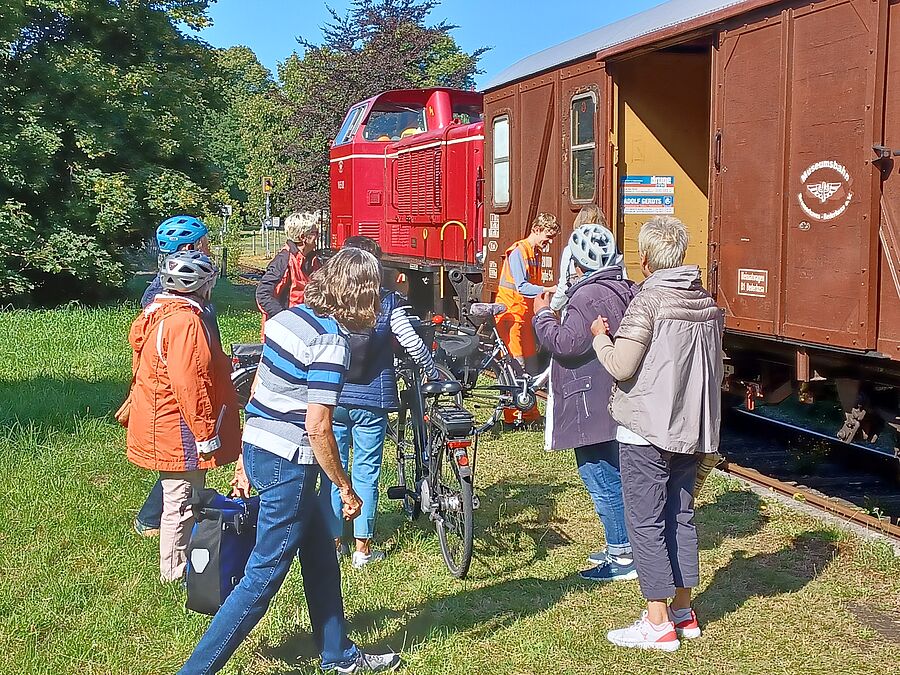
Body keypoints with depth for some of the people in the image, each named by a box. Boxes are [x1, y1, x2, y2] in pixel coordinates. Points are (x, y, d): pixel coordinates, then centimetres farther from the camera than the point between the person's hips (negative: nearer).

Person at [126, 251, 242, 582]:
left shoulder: (156, 313, 10)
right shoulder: (185, 322, -22)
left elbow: (143, 370, 19)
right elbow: (188, 384, -26)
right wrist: (206, 432, -21)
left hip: (159, 427, 11)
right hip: (179, 432, -10)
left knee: (180, 499, 20)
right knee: (180, 503, 1)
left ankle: (179, 564, 32)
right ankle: (176, 572, 12)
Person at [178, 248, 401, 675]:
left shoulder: (288, 317, 6)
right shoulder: (331, 343, -18)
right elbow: (317, 429, -21)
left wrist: (247, 464, 20)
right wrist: (345, 488, -9)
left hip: (258, 448, 9)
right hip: (288, 463, -9)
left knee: (320, 556, 21)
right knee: (264, 575, 0)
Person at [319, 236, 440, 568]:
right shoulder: (388, 301, -7)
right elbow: (412, 342, -7)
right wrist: (433, 373, 9)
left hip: (333, 397, 1)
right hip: (372, 400, -1)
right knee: (366, 472, 7)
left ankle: (332, 541, 18)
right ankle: (363, 548, 13)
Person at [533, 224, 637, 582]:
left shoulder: (590, 295, -21)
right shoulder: (622, 291, 12)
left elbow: (566, 343, -26)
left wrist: (542, 313, -9)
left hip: (591, 406, -10)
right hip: (613, 402, 10)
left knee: (603, 482, -3)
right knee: (614, 477, 19)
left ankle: (622, 559, 4)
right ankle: (622, 548, 30)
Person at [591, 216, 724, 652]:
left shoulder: (648, 302, -15)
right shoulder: (709, 306, 7)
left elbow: (621, 366, -17)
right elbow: (716, 371, 14)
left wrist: (600, 337, 0)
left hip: (646, 431, -7)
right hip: (691, 430, 7)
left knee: (646, 522, 0)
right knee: (680, 515, 16)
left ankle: (658, 623, 3)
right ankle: (683, 612, 24)